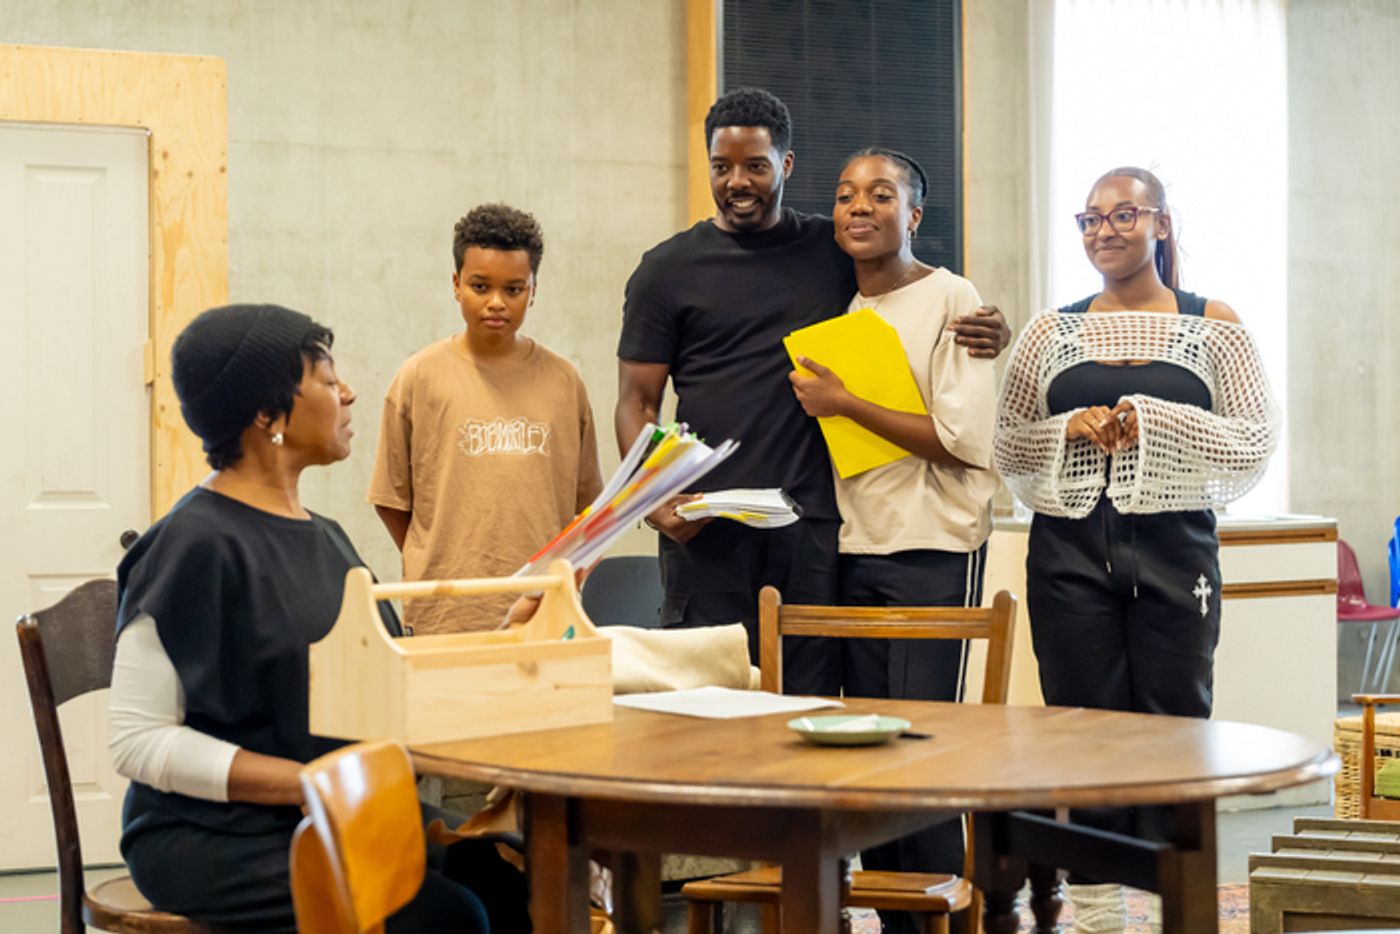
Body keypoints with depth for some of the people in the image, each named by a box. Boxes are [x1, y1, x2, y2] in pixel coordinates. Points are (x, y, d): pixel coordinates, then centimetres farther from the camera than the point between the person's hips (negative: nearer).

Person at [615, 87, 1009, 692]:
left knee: (813, 701, 2)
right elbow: (637, 401, 7)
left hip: (814, 528, 2)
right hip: (706, 529, -1)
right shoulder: (669, 270, 7)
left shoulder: (836, 252, 12)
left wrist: (987, 331, -2)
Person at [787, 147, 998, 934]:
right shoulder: (842, 311, 14)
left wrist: (843, 404, -12)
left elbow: (964, 441, -14)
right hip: (858, 548, 6)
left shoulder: (951, 299, -6)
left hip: (936, 552, -6)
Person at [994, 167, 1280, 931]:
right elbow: (1005, 446, 10)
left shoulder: (1213, 327, 4)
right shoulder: (1049, 332, 10)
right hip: (1070, 557, 2)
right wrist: (1070, 431, -8)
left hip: (1175, 552, -2)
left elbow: (1257, 441, -3)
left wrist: (1156, 423, -13)